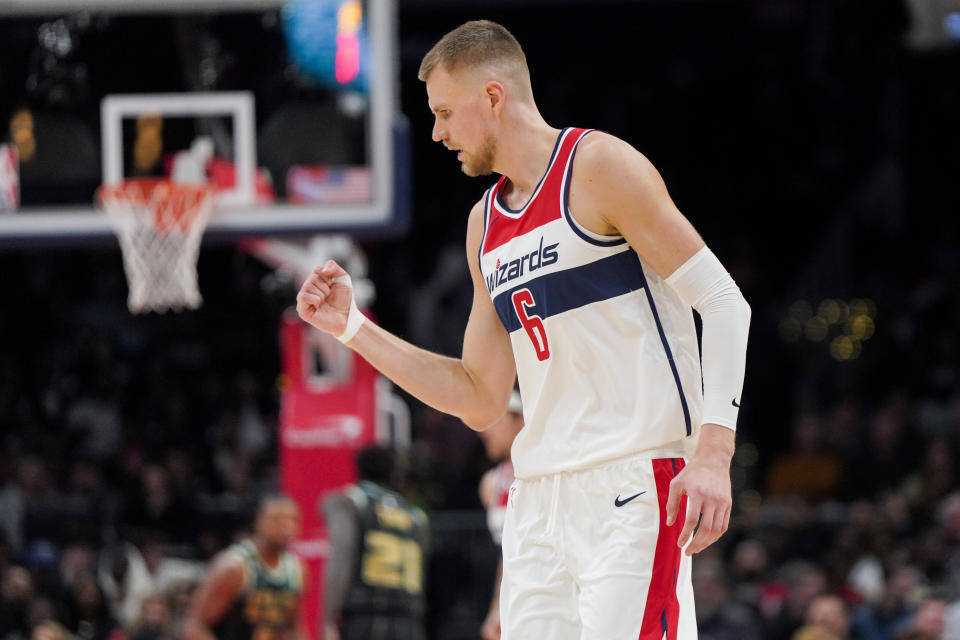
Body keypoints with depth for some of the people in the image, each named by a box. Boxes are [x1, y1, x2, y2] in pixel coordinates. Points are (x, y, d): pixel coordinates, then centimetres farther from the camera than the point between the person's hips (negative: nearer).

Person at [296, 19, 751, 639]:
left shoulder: (599, 165, -4)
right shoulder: (484, 223, 20)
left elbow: (724, 303, -8)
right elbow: (482, 402, 21)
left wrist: (713, 454, -19)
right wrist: (352, 328, 16)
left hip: (632, 485, -7)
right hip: (540, 495, 8)